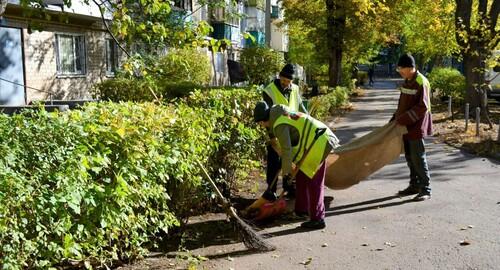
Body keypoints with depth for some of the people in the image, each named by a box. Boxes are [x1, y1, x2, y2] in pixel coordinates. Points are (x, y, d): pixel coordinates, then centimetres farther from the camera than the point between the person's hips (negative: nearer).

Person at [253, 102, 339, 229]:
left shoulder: (280, 125, -17)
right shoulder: (282, 114, 14)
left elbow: (286, 150, -18)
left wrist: (286, 171, -8)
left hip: (318, 145, -10)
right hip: (318, 140, 10)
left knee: (313, 183, -5)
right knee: (301, 177, 18)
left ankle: (317, 219, 1)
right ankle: (301, 209, 30)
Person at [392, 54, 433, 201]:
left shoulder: (421, 83, -15)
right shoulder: (407, 81, 11)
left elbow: (422, 107, -20)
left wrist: (403, 119, -20)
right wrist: (396, 118, 11)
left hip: (416, 127, -8)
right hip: (406, 126, 8)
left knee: (418, 158, -4)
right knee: (410, 157, 14)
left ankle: (425, 190, 4)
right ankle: (414, 186, 25)